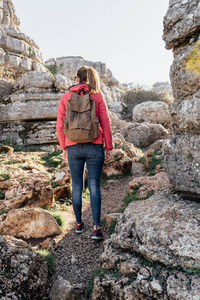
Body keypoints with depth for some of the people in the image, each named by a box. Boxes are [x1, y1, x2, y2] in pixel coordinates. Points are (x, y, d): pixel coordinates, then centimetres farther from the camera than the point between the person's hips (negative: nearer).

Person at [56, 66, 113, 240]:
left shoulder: (66, 97, 4)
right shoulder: (97, 96, 0)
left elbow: (60, 125, 3)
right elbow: (105, 124, -3)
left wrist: (64, 148, 13)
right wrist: (109, 148, 4)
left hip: (73, 147, 2)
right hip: (94, 147, -1)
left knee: (77, 187, 13)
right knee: (94, 186, 2)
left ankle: (79, 224, 27)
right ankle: (97, 228, 0)